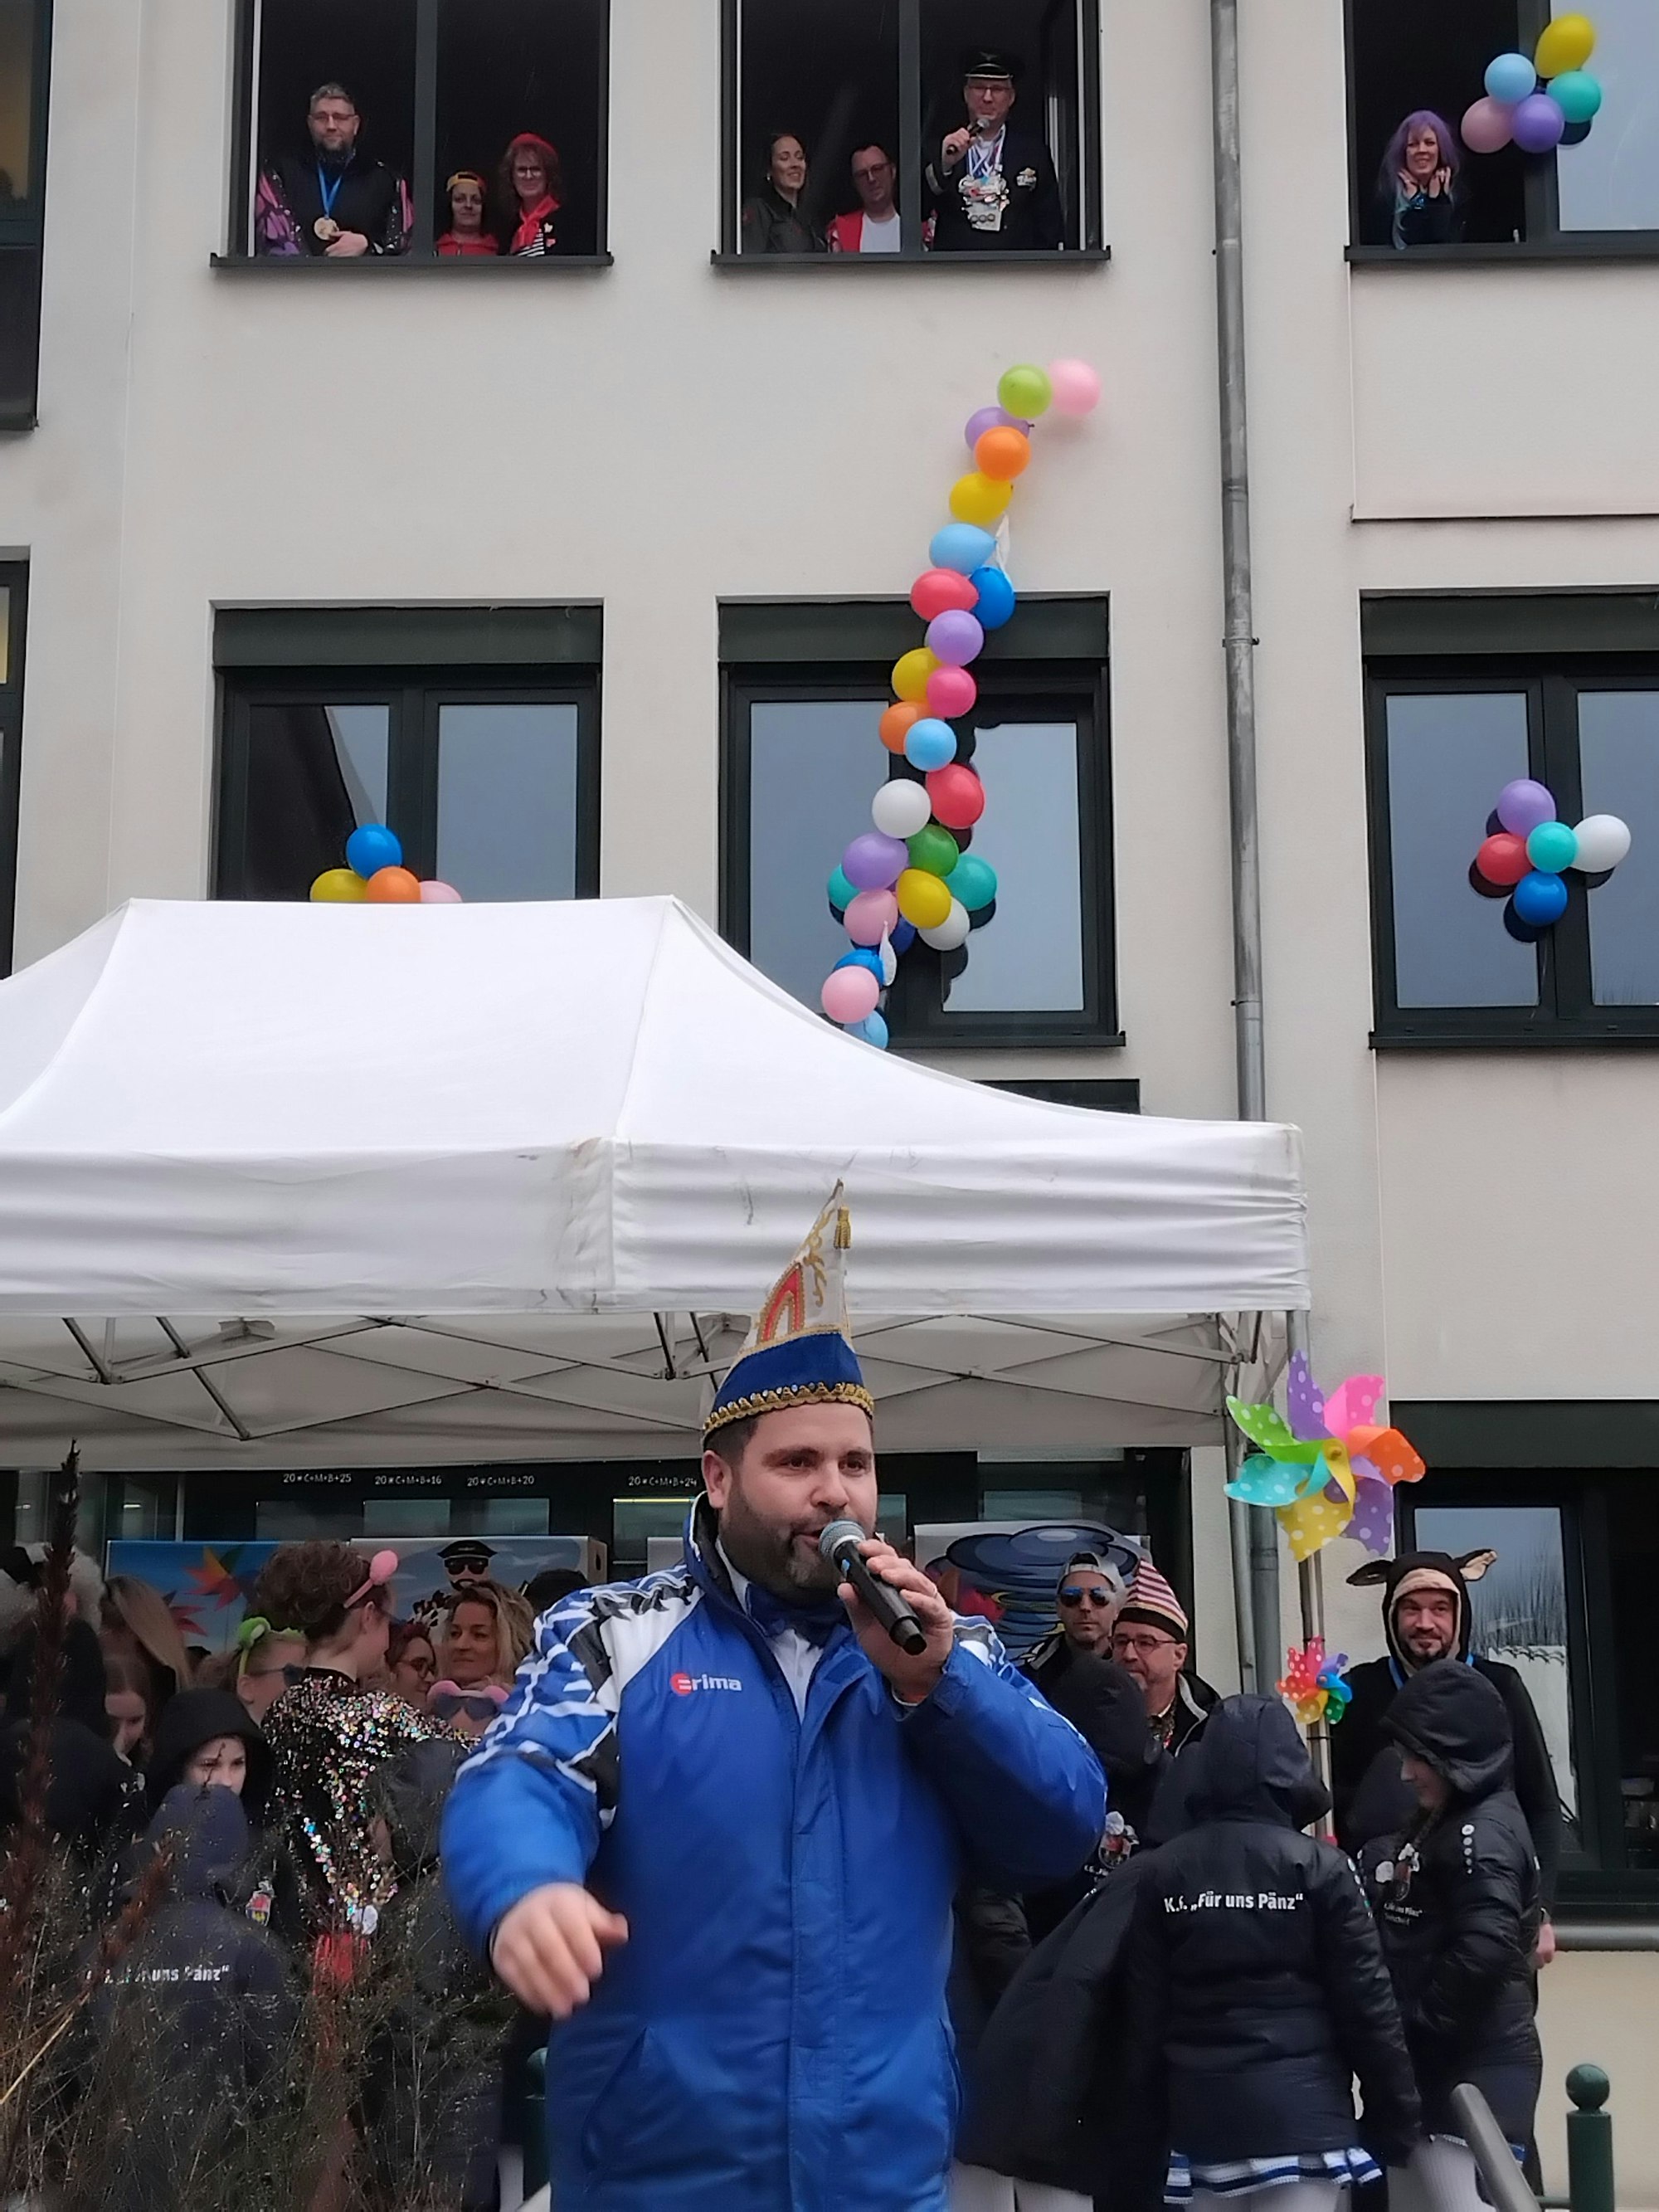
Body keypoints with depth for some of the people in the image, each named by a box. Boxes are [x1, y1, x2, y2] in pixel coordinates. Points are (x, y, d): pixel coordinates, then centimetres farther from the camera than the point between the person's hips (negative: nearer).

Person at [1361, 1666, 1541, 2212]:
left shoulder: (1484, 1831, -17)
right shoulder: (1436, 1822, 14)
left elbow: (1486, 1949, -27)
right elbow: (1394, 1909, 19)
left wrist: (1419, 2016, -16)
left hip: (1475, 2071, -10)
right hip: (1434, 2065, 10)